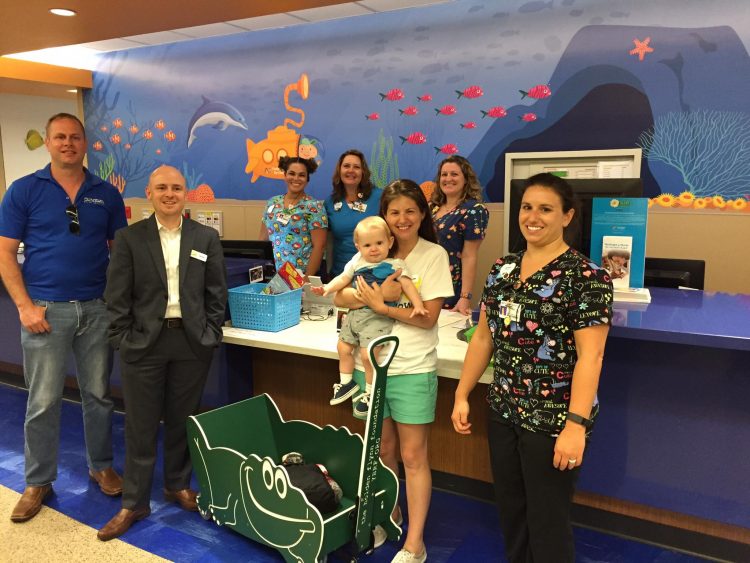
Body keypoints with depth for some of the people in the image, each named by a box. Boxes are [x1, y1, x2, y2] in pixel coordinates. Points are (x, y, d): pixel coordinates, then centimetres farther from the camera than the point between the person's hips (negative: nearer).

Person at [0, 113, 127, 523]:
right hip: (45, 310, -2)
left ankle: (101, 467, 29)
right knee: (43, 401, 5)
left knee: (98, 394, 12)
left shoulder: (107, 195, 6)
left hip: (97, 308, 2)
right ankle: (38, 482, 23)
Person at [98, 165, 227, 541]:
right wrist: (123, 340, -6)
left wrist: (211, 335, -1)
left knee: (182, 420, 13)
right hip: (143, 342, -1)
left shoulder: (206, 238, 4)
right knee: (140, 425, 8)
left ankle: (178, 485, 33)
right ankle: (134, 502, 22)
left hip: (191, 342, 1)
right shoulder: (129, 238, 0)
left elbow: (216, 292, 5)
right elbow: (117, 296, -1)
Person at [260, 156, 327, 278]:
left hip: (300, 275, -4)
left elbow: (319, 246, -11)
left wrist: (307, 277, -15)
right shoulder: (272, 203, 8)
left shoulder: (314, 206, -7)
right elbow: (263, 239, 13)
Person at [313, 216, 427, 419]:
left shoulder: (394, 265, -4)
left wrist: (418, 304, -21)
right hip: (355, 313, 6)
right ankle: (347, 382, 34)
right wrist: (328, 288, -5)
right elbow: (343, 278, 11)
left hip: (378, 317, -6)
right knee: (343, 347, 13)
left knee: (367, 354, -13)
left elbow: (407, 285, -9)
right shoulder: (357, 262, 10)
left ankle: (370, 393, 8)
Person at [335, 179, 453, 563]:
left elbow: (428, 317, -12)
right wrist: (378, 295, -18)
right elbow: (340, 297, -1)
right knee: (382, 448, 18)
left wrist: (381, 306, -19)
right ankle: (389, 516, 39)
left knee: (413, 455, 3)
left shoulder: (434, 255, -6)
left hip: (412, 370, -4)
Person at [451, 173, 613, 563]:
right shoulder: (503, 268, 7)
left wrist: (577, 424, -24)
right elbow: (483, 336, 10)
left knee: (547, 521, 8)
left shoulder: (586, 277, -13)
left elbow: (590, 355, -18)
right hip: (504, 410, 6)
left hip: (553, 419, -6)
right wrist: (462, 395, 9)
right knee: (510, 511, 19)